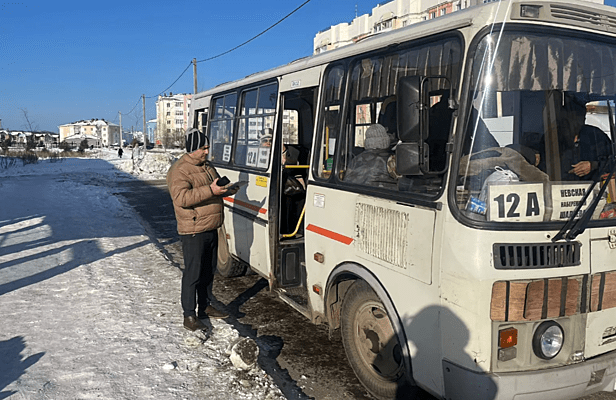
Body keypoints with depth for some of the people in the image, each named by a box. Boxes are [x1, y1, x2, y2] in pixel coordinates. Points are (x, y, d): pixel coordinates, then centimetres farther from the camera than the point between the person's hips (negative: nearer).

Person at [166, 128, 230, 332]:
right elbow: (181, 197, -26)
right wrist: (210, 190, -30)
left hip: (211, 229, 9)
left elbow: (216, 188, 26)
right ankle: (189, 316, 8)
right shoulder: (179, 170, -14)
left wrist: (226, 188, 3)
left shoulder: (207, 166, 14)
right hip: (193, 232, -9)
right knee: (193, 274, -2)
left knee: (208, 271, 17)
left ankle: (205, 307, 31)